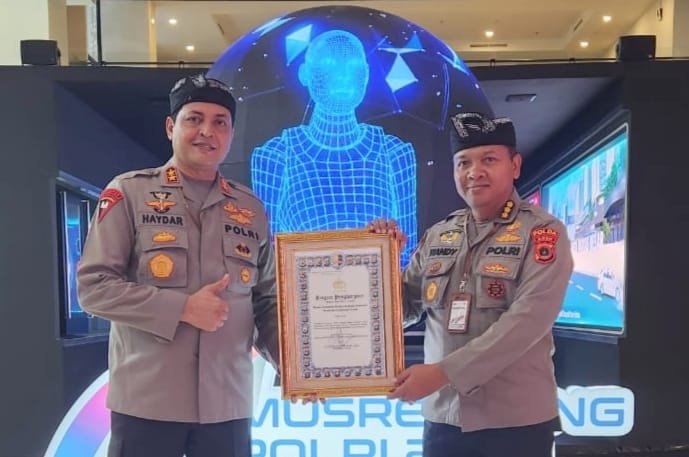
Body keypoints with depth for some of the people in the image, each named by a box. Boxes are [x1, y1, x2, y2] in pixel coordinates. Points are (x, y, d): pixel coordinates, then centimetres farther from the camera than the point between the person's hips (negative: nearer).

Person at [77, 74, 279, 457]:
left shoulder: (251, 210, 8)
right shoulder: (129, 192, -1)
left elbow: (267, 303, 12)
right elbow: (93, 286, -6)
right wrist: (182, 307, -14)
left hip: (228, 403, 3)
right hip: (146, 401, -3)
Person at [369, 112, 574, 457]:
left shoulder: (543, 233, -7)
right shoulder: (437, 236, 6)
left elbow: (527, 322, -19)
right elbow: (404, 309, 12)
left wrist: (443, 372, -22)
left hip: (516, 420, -4)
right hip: (442, 415, 4)